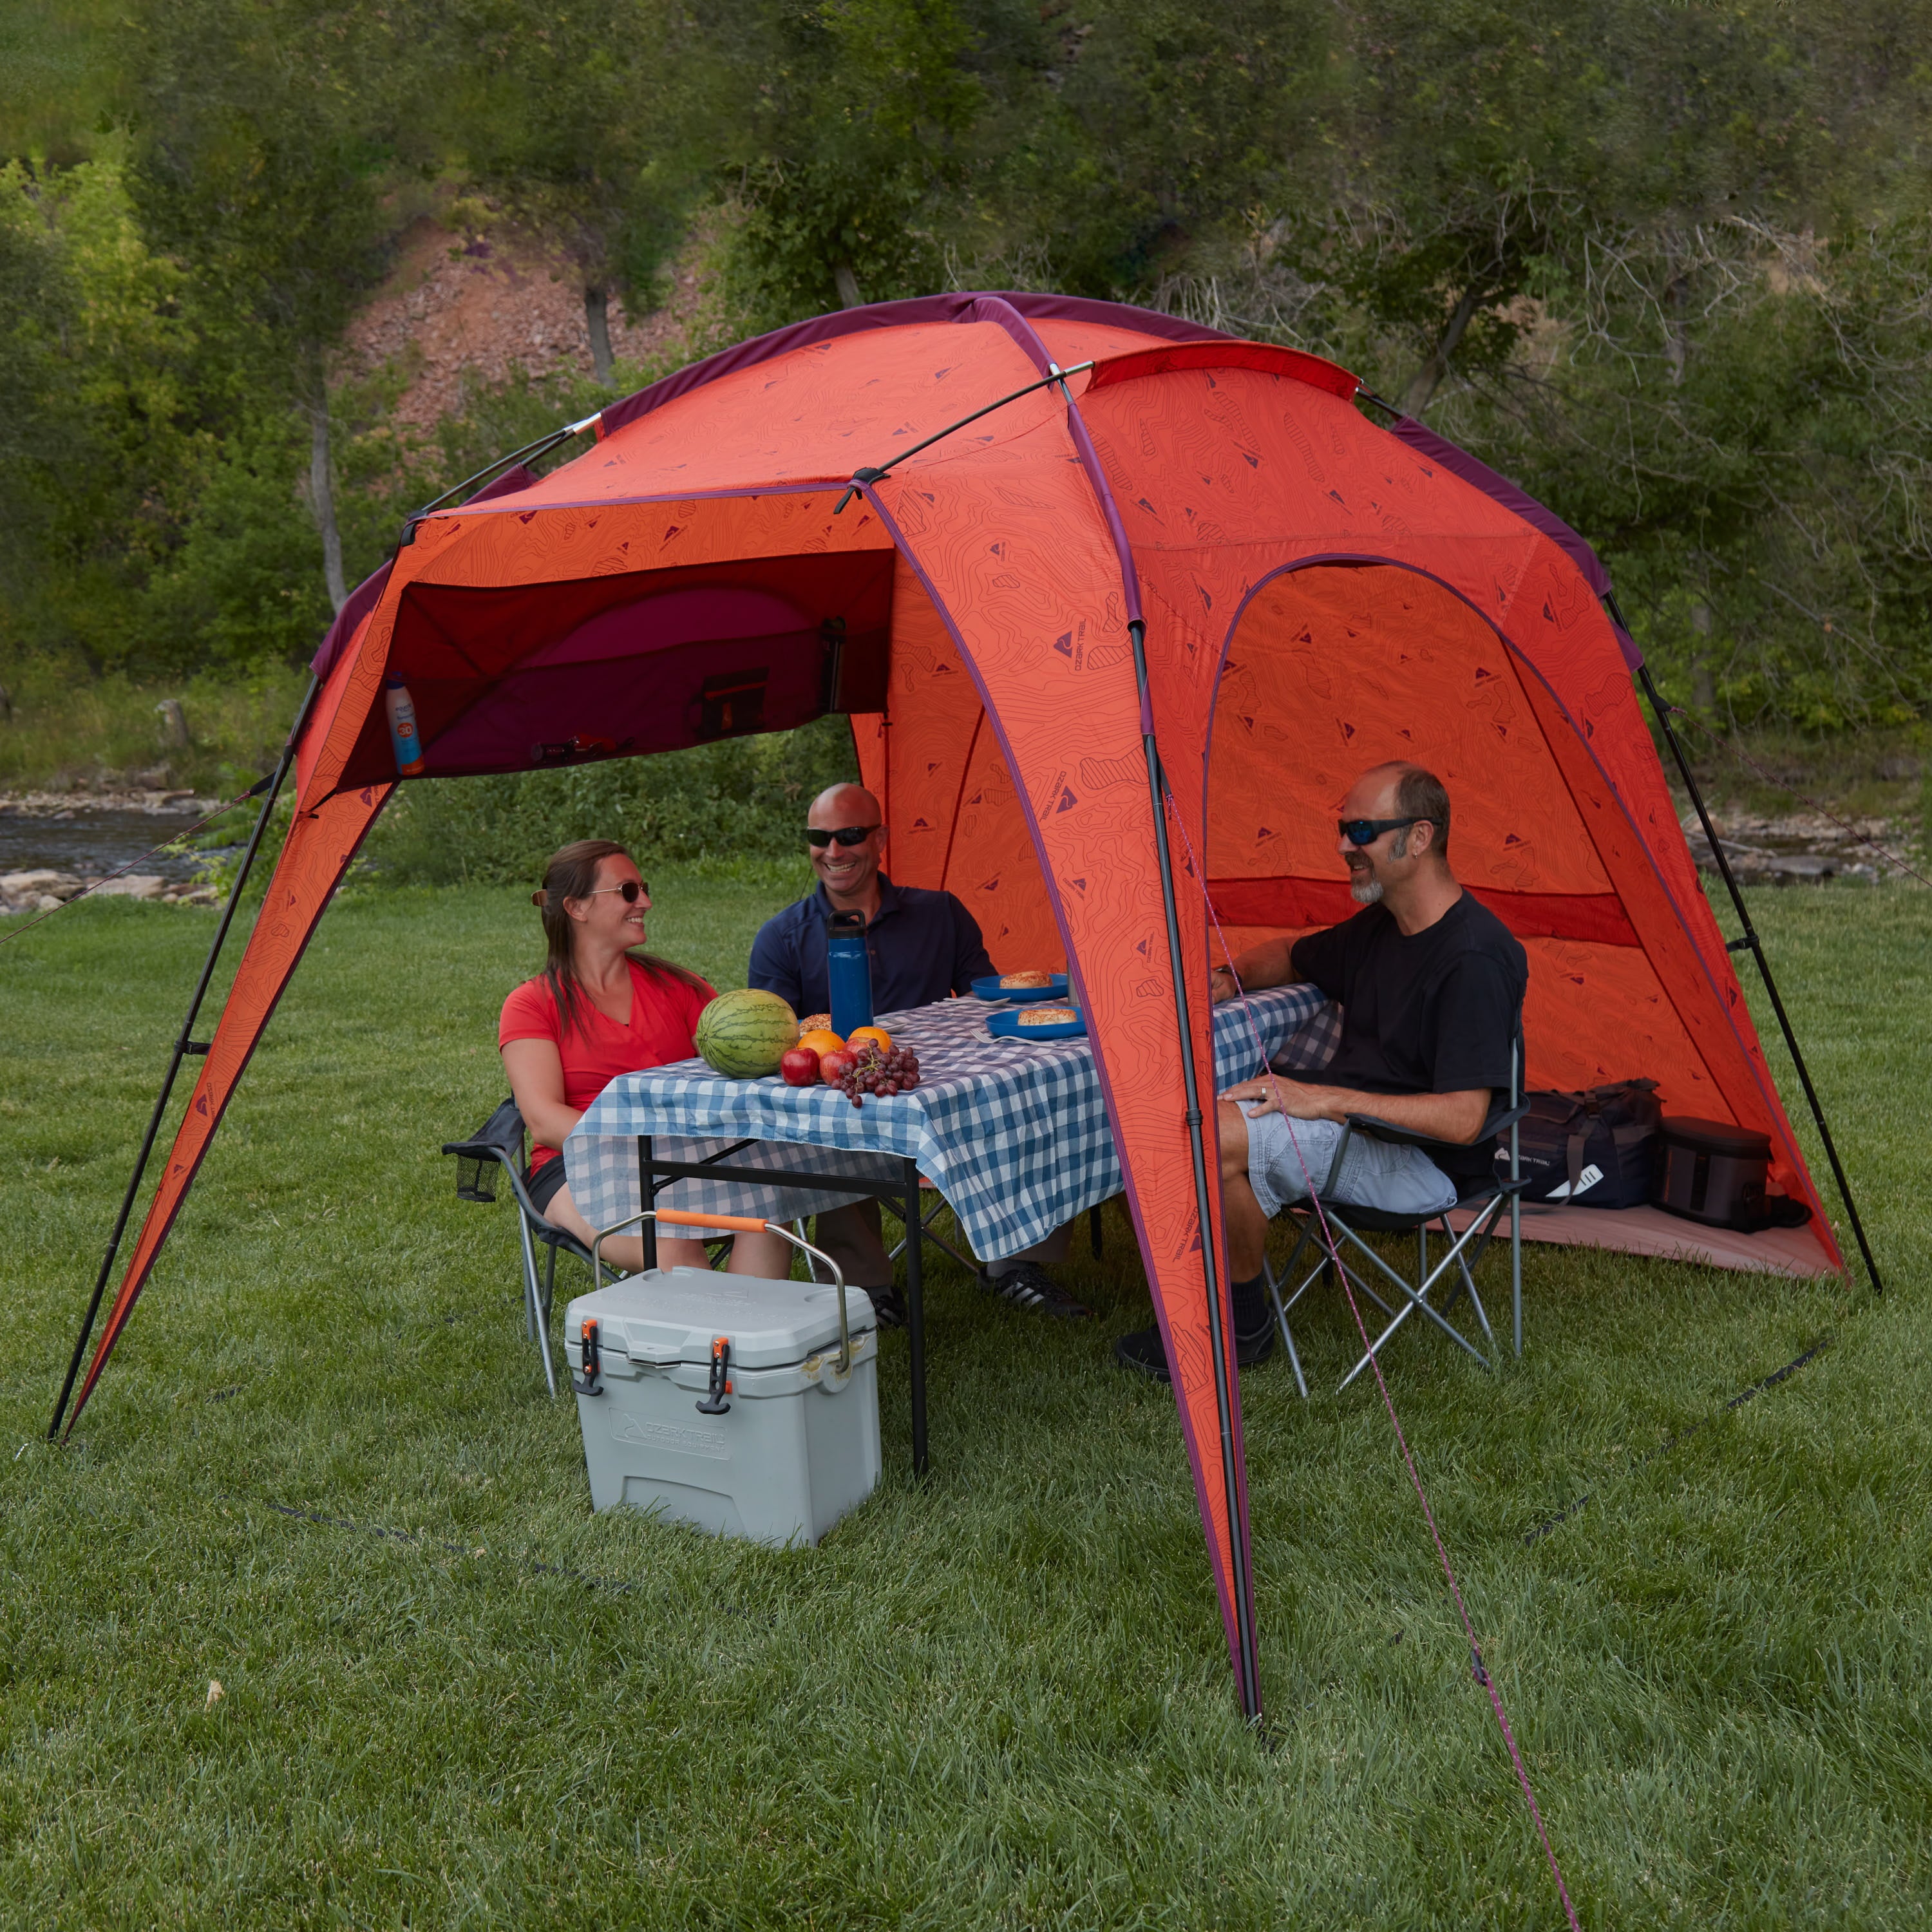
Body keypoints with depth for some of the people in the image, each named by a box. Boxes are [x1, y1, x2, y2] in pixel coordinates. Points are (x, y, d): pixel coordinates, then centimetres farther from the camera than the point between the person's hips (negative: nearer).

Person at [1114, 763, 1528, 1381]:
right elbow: (1289, 957, 29)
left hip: (1424, 1163, -9)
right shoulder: (1379, 928, 9)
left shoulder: (1475, 956, -20)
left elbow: (1462, 1118, -26)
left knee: (1220, 1134, -26)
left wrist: (1325, 1099, -26)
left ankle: (1243, 1325, -7)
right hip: (1353, 1122, 9)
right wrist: (1232, 977, 6)